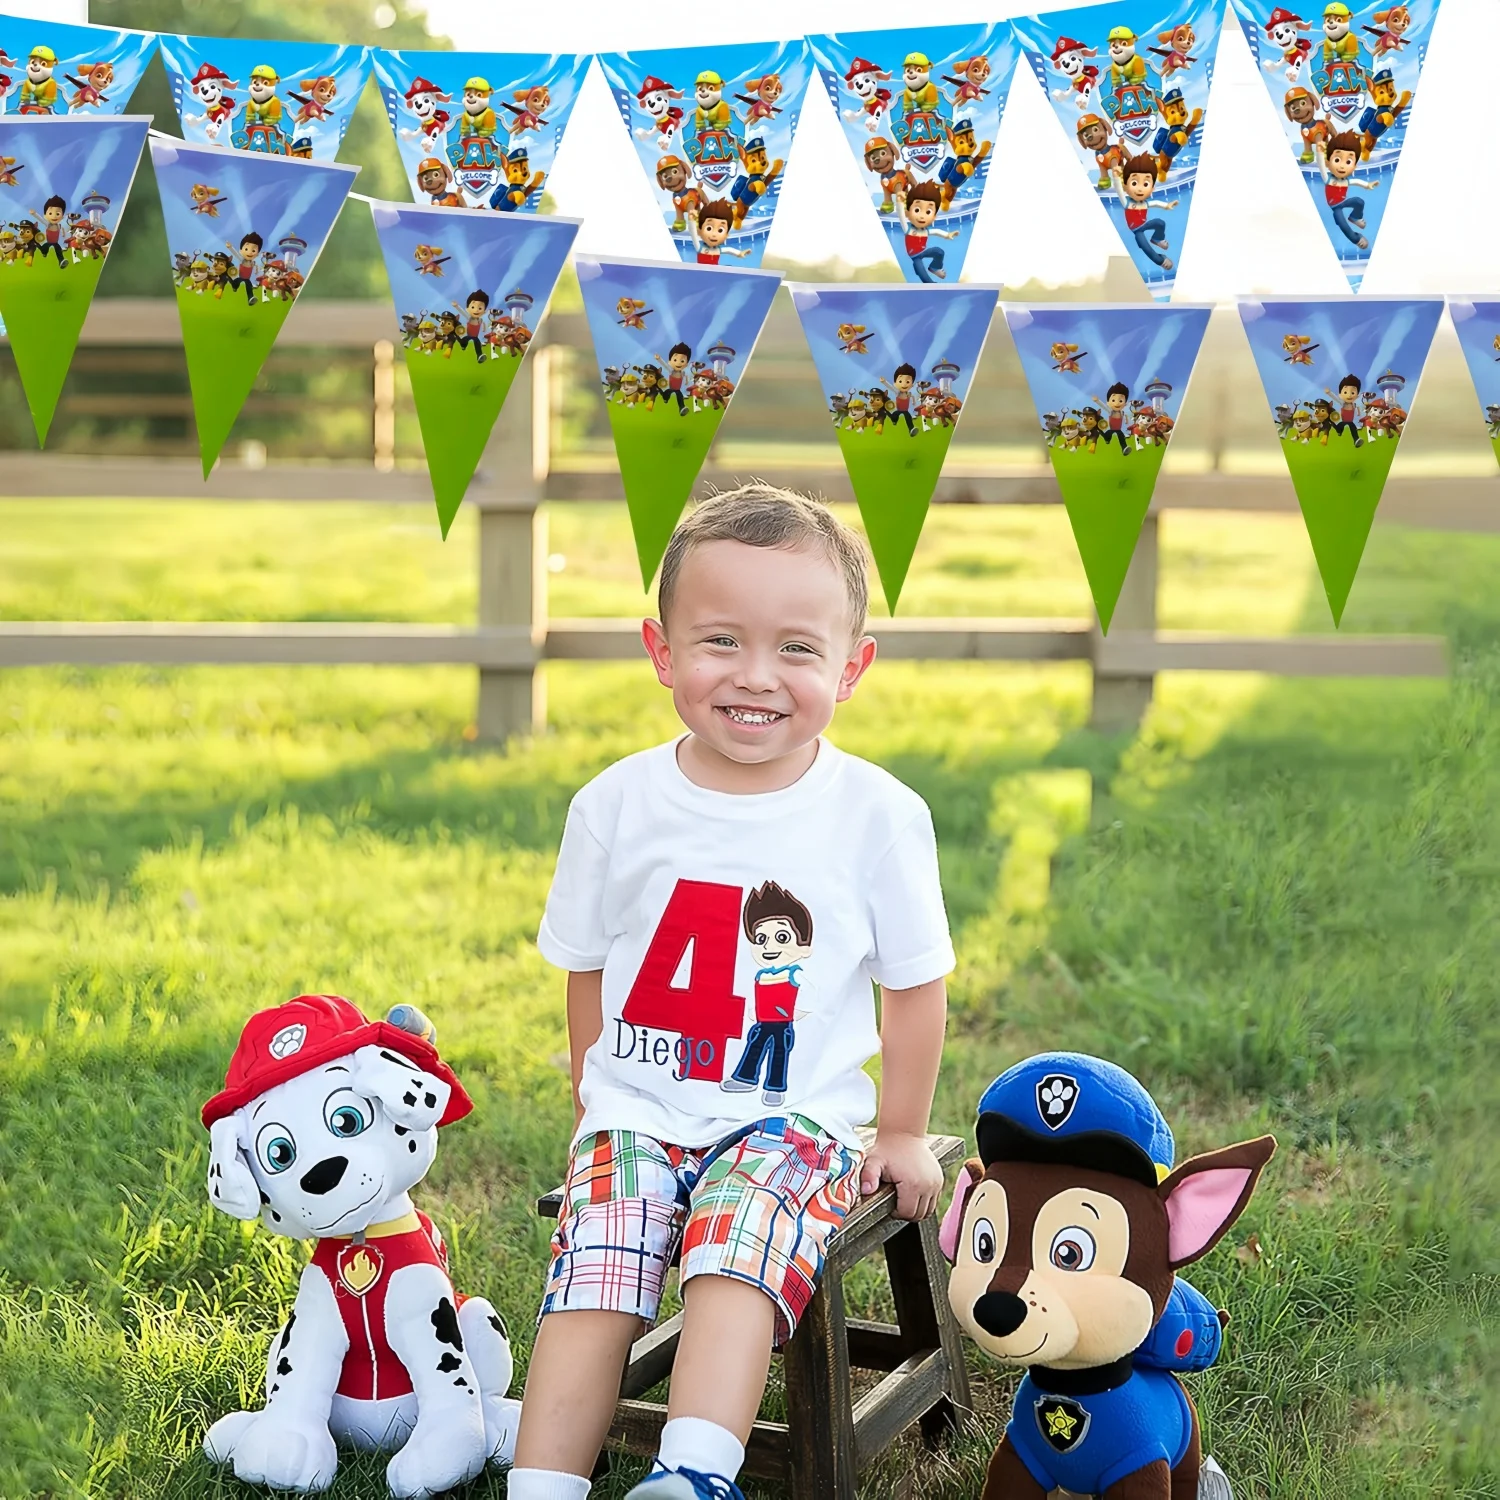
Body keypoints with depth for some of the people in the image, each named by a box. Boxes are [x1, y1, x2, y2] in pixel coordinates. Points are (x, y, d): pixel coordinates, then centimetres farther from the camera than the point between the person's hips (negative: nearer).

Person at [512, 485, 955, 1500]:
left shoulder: (879, 816, -7)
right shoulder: (617, 806, -1)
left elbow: (914, 982, 4)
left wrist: (903, 1133, 7)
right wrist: (601, 1103, 12)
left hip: (794, 1117, -2)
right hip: (636, 1111, 2)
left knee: (733, 1263, -29)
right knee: (593, 1283, -19)